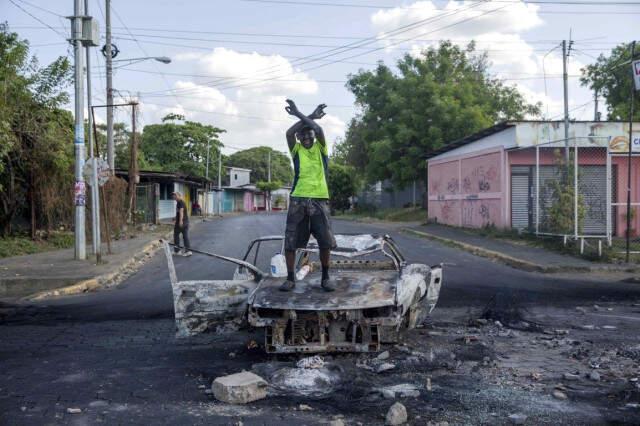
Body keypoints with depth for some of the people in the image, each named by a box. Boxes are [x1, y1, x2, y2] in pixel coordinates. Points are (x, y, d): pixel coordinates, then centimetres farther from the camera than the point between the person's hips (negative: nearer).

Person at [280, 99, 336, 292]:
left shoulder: (321, 148, 9)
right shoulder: (296, 150, 10)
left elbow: (319, 129, -9)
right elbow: (289, 133, -9)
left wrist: (299, 114, -5)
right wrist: (310, 116, -3)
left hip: (319, 199, 0)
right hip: (298, 200, 1)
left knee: (325, 241, -1)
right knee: (290, 240, -1)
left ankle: (325, 277, 14)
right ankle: (290, 278, 10)